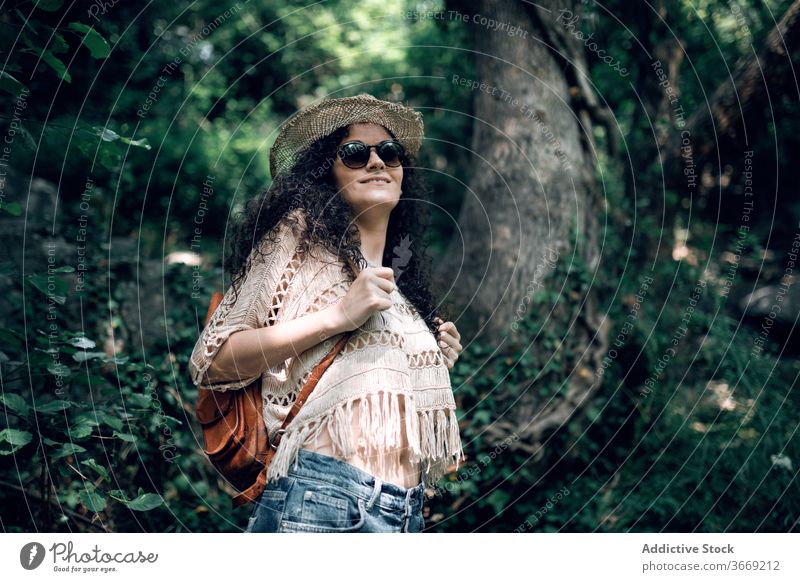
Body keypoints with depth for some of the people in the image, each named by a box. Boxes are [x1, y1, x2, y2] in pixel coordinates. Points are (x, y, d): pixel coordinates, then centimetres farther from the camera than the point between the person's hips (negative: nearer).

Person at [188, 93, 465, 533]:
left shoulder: (403, 283, 20)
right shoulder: (301, 233, 3)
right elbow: (211, 361, -6)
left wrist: (437, 365, 9)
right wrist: (337, 315, -13)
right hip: (322, 497, -6)